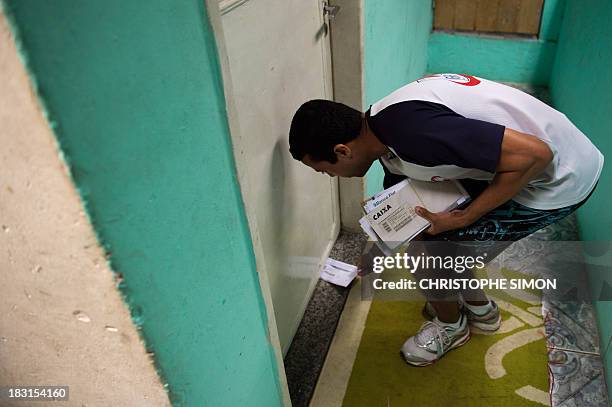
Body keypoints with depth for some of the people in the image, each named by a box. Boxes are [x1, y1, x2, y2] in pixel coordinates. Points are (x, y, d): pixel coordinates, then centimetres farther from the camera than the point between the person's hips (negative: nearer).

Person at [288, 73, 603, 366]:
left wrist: (463, 219, -20)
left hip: (559, 179, -8)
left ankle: (451, 325, 25)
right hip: (514, 162, 8)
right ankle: (478, 307, 37)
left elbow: (535, 154, -28)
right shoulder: (384, 128, 1)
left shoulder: (412, 131, -32)